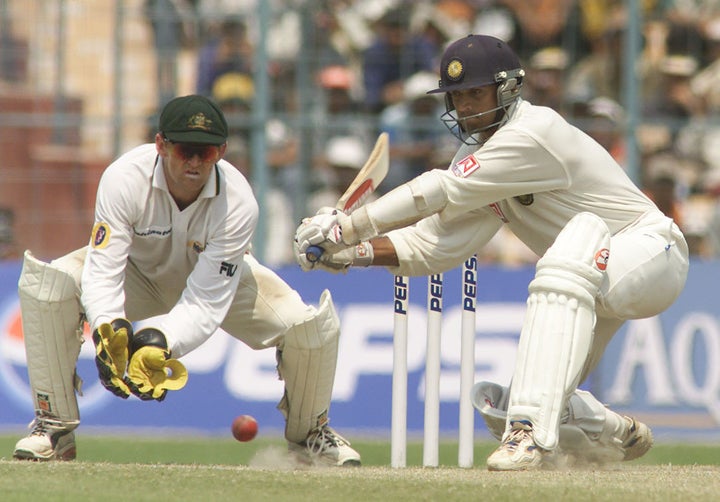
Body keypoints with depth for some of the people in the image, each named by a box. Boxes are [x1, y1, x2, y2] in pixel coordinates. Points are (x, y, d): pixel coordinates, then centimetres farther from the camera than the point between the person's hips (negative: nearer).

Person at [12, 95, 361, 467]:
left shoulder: (237, 203, -33)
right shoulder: (124, 179, -34)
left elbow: (205, 304, -34)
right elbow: (103, 273, -37)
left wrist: (160, 343, -53)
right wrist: (109, 331, -58)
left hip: (216, 281, 0)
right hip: (139, 273, 0)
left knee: (313, 325, -24)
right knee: (46, 283, -29)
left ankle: (307, 433, 9)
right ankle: (56, 425, -12)